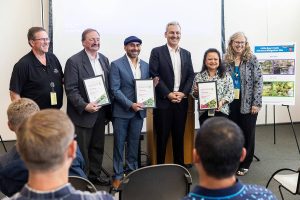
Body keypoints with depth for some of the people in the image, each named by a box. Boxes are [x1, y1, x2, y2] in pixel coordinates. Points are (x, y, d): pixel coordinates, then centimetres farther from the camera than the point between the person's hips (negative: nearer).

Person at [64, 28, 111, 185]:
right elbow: (70, 89, -15)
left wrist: (108, 107, 5)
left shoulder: (104, 59, 8)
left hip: (100, 112, 6)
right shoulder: (74, 61, -12)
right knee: (82, 149, 6)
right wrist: (84, 106, -25)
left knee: (98, 147, 17)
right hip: (82, 113, -6)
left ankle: (95, 174, 32)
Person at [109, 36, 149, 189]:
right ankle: (118, 175, 15)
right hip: (121, 111, -4)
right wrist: (130, 104, -18)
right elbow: (115, 90, -12)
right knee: (119, 144, 5)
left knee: (134, 143, 13)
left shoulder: (145, 66, 9)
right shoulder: (116, 65, -6)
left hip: (139, 110, 4)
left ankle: (133, 171, 25)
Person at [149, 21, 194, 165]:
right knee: (162, 136, 2)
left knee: (179, 136, 10)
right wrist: (168, 94, -14)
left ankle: (179, 165, 20)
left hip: (181, 101, 4)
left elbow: (191, 76, 9)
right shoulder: (157, 52, 0)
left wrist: (183, 93, -7)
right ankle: (160, 165, 13)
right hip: (163, 101, -4)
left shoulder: (186, 54, 14)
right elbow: (154, 75, -8)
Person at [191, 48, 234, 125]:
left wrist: (222, 101, -18)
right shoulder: (199, 76, 6)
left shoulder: (226, 76, 3)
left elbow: (230, 93, -2)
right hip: (204, 113, 1)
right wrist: (196, 92, -12)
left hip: (221, 111, -1)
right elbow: (194, 95, 10)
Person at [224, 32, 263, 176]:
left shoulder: (252, 59, -4)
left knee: (247, 133, 7)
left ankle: (245, 163, 20)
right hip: (230, 103, 3)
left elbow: (258, 82, -6)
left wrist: (256, 103, -12)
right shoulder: (226, 60, 4)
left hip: (248, 103, -2)